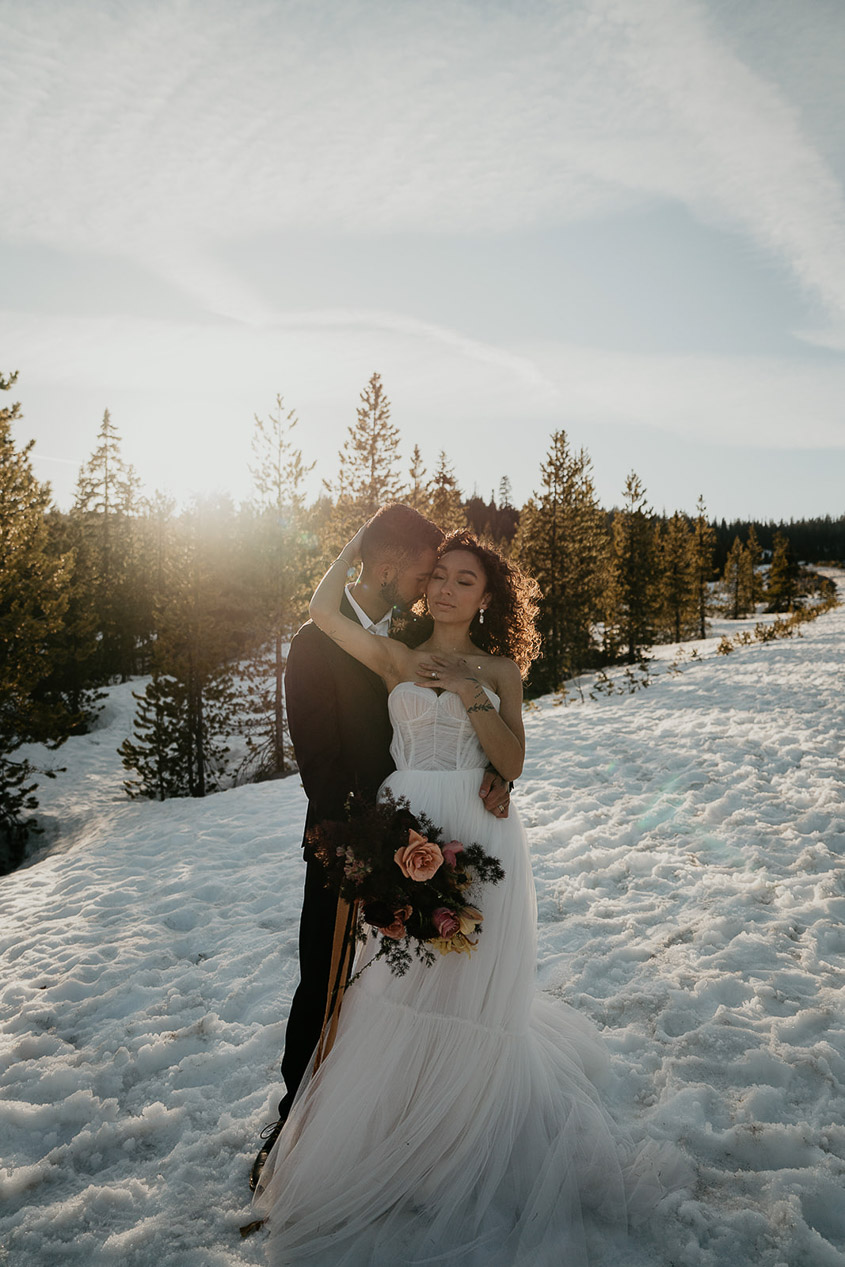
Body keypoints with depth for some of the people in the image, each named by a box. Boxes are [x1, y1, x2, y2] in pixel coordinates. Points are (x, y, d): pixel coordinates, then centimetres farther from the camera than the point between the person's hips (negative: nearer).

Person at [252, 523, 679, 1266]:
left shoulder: (499, 669, 5)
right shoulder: (397, 660, 5)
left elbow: (512, 763, -4)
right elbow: (324, 611, -9)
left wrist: (469, 695, -14)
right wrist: (363, 540, 3)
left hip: (477, 840, 0)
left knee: (469, 993, 10)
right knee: (398, 994, 6)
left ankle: (473, 1149, 37)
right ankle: (396, 1138, 31)